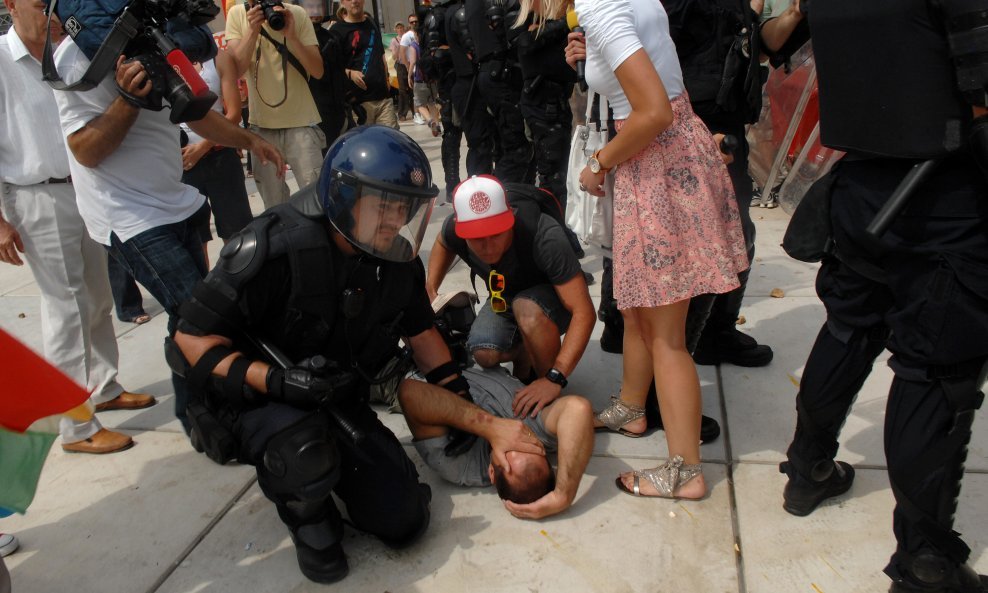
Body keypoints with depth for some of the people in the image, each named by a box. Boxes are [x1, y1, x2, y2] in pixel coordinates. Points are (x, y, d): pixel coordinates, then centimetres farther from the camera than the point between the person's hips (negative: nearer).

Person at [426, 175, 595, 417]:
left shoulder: (544, 237, -39)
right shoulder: (455, 227, -23)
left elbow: (584, 313, -39)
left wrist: (554, 379, -47)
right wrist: (430, 289, -6)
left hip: (555, 297, -4)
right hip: (504, 298, 4)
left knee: (526, 308, -39)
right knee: (484, 353, -26)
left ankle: (553, 396, -16)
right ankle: (523, 354, 9)